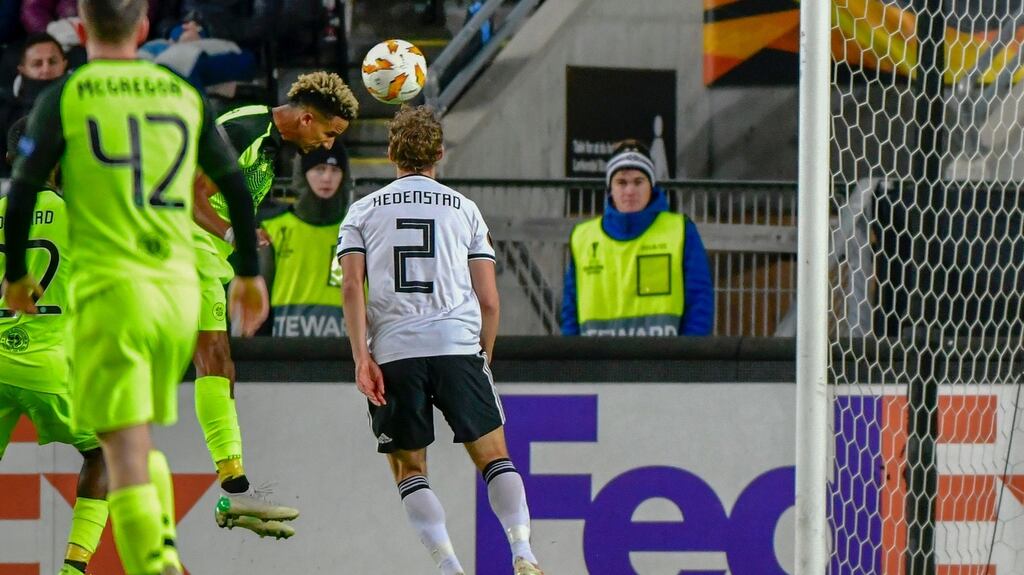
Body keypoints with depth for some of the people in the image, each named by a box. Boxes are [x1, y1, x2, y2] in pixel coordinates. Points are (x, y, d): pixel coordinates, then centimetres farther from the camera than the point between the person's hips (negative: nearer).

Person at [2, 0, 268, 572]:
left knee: (127, 456, -8)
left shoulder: (63, 99, -1)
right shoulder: (185, 95, 10)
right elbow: (237, 188, 15)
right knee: (146, 443, 22)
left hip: (110, 289, -4)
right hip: (181, 289, 4)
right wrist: (250, 274, 27)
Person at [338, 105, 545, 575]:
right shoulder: (464, 209, 15)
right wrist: (484, 358, 22)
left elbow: (351, 287, 0)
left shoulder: (363, 211, 14)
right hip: (458, 343, 0)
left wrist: (361, 357, -5)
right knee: (493, 457, 7)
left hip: (393, 351, 0)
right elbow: (488, 299, 10)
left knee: (408, 469, 8)